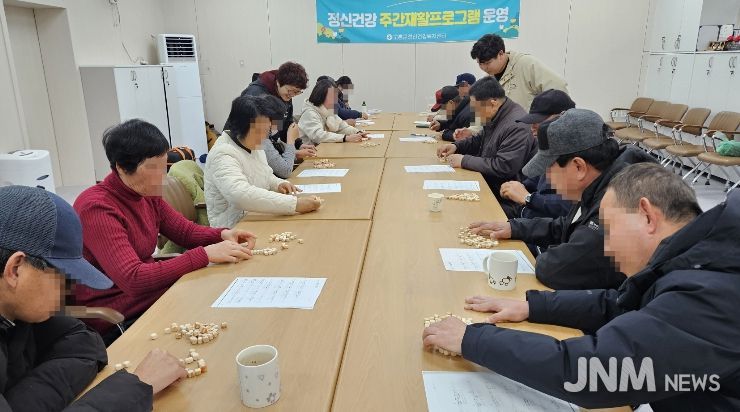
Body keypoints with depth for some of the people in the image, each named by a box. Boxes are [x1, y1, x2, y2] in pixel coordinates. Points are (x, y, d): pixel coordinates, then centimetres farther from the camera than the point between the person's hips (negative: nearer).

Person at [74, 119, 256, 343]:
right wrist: (205, 255, -31)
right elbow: (132, 279, -30)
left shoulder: (148, 195, 2)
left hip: (152, 295, 7)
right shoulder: (97, 208, -22)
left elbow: (187, 231, 11)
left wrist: (223, 235, -10)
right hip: (119, 322, -7)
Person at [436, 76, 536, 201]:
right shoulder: (495, 117, 7)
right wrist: (456, 146, 7)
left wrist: (464, 161, -21)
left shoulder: (517, 126, -25)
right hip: (487, 182, 9)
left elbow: (503, 167, -29)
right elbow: (481, 140, 25)